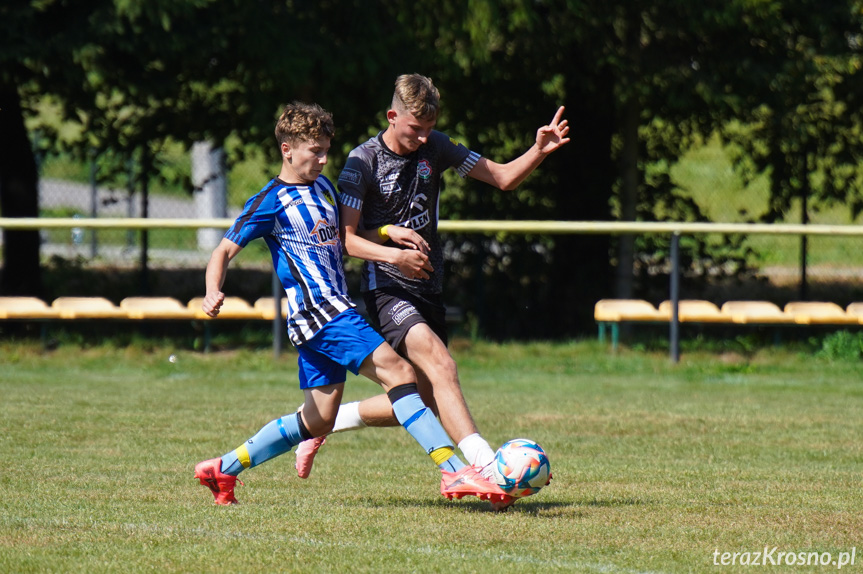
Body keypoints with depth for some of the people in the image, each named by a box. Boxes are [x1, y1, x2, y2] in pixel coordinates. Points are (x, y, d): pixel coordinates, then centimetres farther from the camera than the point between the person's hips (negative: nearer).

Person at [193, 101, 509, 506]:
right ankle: (455, 473, -29)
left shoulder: (323, 186, 18)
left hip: (334, 313, 10)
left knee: (318, 421, 12)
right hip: (316, 310, -10)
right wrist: (213, 293, -23)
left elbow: (345, 235, 33)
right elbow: (224, 251, -4)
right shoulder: (270, 202, -5)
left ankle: (223, 469, 21)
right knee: (398, 372, -21)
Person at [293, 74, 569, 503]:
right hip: (388, 288, -7)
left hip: (428, 286, 7)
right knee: (441, 366, -28)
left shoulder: (435, 148, 6)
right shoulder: (363, 162, -9)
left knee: (421, 402, 10)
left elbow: (503, 177, 6)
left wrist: (540, 151, -12)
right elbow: (346, 238, -13)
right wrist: (392, 253, -30)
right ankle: (486, 465, -40)